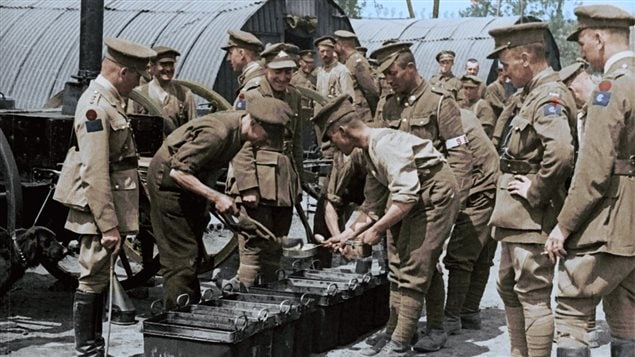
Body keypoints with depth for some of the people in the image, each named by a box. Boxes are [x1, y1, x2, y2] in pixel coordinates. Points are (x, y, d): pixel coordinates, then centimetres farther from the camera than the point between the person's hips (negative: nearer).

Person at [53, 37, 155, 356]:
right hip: (100, 211, -10)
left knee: (100, 278, 16)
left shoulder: (110, 102, 13)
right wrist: (109, 225, -24)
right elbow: (95, 174, -23)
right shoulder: (95, 107, -19)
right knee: (93, 279, -2)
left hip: (111, 209, 10)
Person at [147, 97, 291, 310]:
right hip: (169, 181, -10)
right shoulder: (217, 133, -31)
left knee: (195, 255, 13)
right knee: (181, 259, -11)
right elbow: (178, 172, -31)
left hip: (188, 181, 10)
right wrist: (215, 197, -30)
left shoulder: (239, 128, -3)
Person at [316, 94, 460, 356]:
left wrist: (377, 230, -22)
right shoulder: (369, 151, 9)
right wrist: (349, 233, 9)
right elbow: (373, 205, 16)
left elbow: (406, 196, -28)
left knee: (413, 269, -10)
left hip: (436, 194, -10)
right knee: (397, 266, 11)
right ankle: (392, 334, 17)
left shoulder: (385, 144, -22)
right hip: (414, 199, 10)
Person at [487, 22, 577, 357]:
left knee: (534, 297, -3)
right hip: (517, 217, 11)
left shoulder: (549, 96, -18)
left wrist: (535, 190, -23)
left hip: (532, 218, -11)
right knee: (509, 288, 21)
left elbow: (560, 152, -35)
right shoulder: (534, 94, 13)